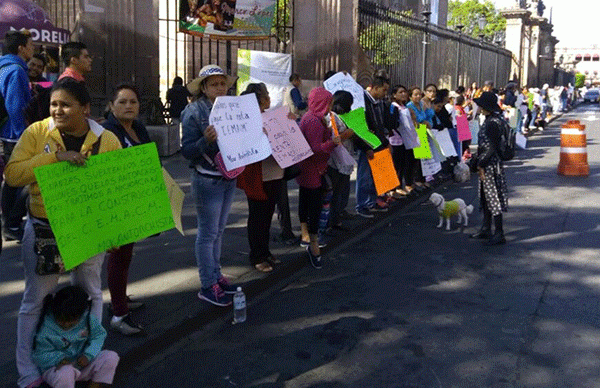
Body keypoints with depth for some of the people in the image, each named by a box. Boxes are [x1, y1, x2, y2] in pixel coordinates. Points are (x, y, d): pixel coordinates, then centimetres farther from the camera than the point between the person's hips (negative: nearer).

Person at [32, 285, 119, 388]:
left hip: (82, 363, 4)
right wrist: (59, 359, -29)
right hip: (57, 367, -3)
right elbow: (41, 354, -10)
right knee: (65, 374, -39)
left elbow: (99, 335, -1)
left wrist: (88, 355, -16)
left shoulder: (87, 318, -12)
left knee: (111, 357, -17)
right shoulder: (45, 328, -18)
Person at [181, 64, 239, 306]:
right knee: (208, 233, 0)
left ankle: (216, 276, 28)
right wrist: (206, 140, -32)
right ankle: (207, 286, 10)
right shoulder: (194, 113, -11)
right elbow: (186, 151, -16)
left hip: (229, 177, 7)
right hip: (207, 180, -7)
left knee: (218, 231, 16)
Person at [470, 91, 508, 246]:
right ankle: (486, 229, 27)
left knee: (493, 198, -5)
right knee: (485, 197, 16)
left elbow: (491, 148, -21)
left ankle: (499, 234, 2)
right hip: (486, 165, 10)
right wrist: (479, 163, 16)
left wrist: (481, 165, -16)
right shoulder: (489, 120, 12)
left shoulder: (493, 123, -19)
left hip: (491, 165, -10)